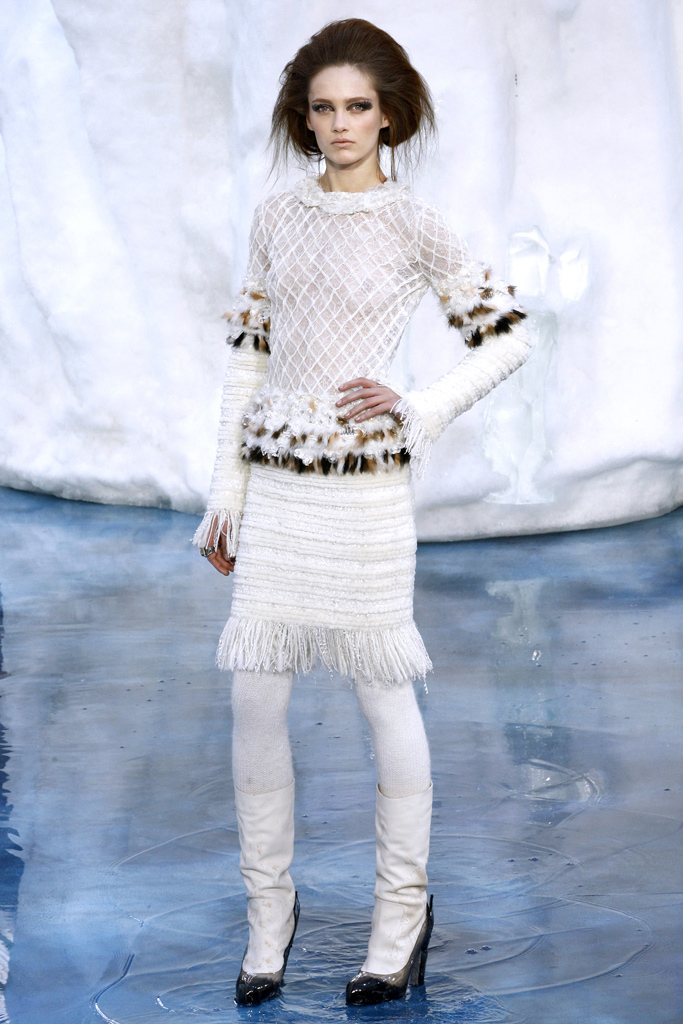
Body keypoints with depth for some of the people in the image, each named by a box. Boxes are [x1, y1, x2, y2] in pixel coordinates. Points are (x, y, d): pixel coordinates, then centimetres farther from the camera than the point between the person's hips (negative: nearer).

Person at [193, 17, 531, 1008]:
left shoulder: (414, 225, -2)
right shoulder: (276, 219, 9)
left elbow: (508, 337, 2)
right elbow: (249, 357, 12)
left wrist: (418, 408, -10)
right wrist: (225, 495, 10)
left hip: (365, 488, -3)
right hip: (273, 485, 4)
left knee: (384, 696, 3)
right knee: (255, 700, 2)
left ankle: (402, 915, 16)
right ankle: (270, 909, 17)